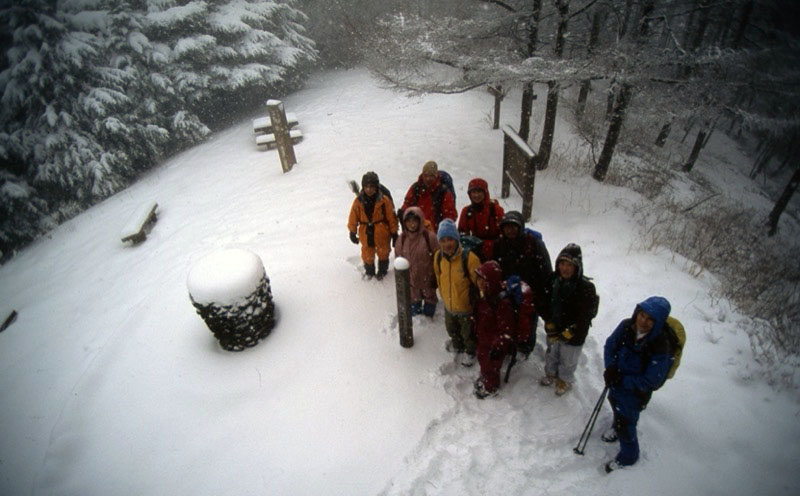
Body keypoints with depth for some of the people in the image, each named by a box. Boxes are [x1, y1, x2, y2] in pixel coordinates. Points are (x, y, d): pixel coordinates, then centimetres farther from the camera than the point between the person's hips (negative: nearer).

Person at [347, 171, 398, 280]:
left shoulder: (384, 200, -16)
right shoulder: (358, 201, -12)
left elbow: (391, 218, -7)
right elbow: (353, 217, -1)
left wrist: (394, 233, -2)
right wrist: (352, 232, 5)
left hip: (382, 233, -1)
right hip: (365, 233, 1)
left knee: (383, 253, 18)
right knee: (367, 255, 16)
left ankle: (382, 271, 44)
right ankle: (369, 271, 44)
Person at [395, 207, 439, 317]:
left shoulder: (429, 236, -19)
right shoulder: (402, 238, -7)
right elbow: (398, 259, 4)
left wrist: (436, 277, -7)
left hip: (427, 278, -2)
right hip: (410, 279, 2)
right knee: (414, 299, 22)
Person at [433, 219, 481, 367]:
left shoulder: (469, 258, -32)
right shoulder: (438, 256, -14)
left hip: (467, 306, -5)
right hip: (448, 305, 5)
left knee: (468, 333, 21)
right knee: (451, 329, 31)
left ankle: (470, 352, 51)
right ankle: (457, 345, 62)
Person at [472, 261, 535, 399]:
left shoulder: (503, 303, -36)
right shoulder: (486, 296, -7)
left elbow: (506, 329, -28)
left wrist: (499, 347, -23)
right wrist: (476, 334, 19)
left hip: (495, 344, -7)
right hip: (484, 339, 8)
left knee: (491, 365, 16)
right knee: (482, 359, 28)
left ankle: (490, 387, 44)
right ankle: (484, 377, 57)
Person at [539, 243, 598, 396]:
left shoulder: (586, 287, -25)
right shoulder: (554, 279, -10)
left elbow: (584, 316, -22)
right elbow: (546, 304, -2)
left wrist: (567, 334, -21)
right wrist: (550, 325, -10)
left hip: (573, 335, -4)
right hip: (554, 330, 4)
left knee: (568, 360, 18)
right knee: (551, 354, 26)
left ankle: (565, 380, 45)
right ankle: (551, 374, 53)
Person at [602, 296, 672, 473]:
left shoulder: (660, 347, -33)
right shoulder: (626, 326, -21)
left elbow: (650, 382, -25)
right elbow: (610, 346, -5)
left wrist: (621, 380, -26)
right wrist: (611, 368, -19)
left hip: (636, 392, -5)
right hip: (617, 384, 5)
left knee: (625, 423, 11)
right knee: (616, 407, 31)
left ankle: (628, 455, 40)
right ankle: (616, 428, 64)